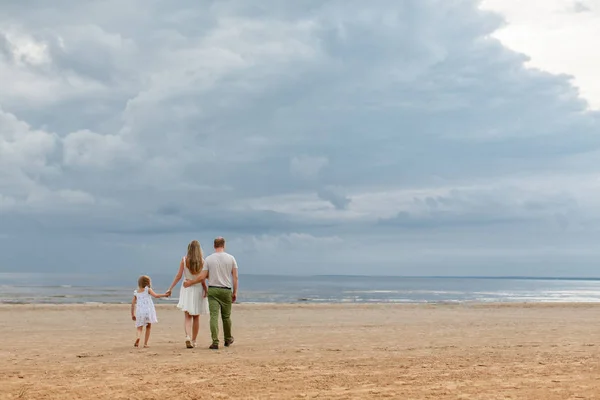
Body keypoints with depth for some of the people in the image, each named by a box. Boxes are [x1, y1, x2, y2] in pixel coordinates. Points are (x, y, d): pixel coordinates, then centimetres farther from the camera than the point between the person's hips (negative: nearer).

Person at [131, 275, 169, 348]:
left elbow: (133, 304, 13)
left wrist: (132, 314, 19)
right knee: (148, 327, 13)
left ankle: (138, 337, -24)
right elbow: (155, 296, -9)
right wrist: (164, 295, 5)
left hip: (139, 311, 2)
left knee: (139, 328, 7)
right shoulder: (148, 289, 4)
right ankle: (145, 343, 8)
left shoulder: (136, 292, 14)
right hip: (148, 310, -2)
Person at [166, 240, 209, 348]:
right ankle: (193, 340, 17)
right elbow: (202, 279, -9)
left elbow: (179, 276, -4)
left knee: (187, 316, -1)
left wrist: (170, 288, 1)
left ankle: (188, 336, -23)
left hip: (186, 289, 0)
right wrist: (206, 290, -2)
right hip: (198, 289, 0)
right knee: (196, 317, 11)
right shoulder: (201, 261, -6)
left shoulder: (184, 260, -4)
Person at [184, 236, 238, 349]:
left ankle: (215, 342, -12)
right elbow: (235, 277, 2)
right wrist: (235, 292, 9)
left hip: (212, 290, -1)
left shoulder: (208, 259, 1)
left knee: (214, 316, -4)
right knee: (226, 316, 13)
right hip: (226, 290, 1)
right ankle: (228, 340, 28)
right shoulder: (231, 258, 2)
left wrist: (190, 282, 12)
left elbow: (202, 276, -2)